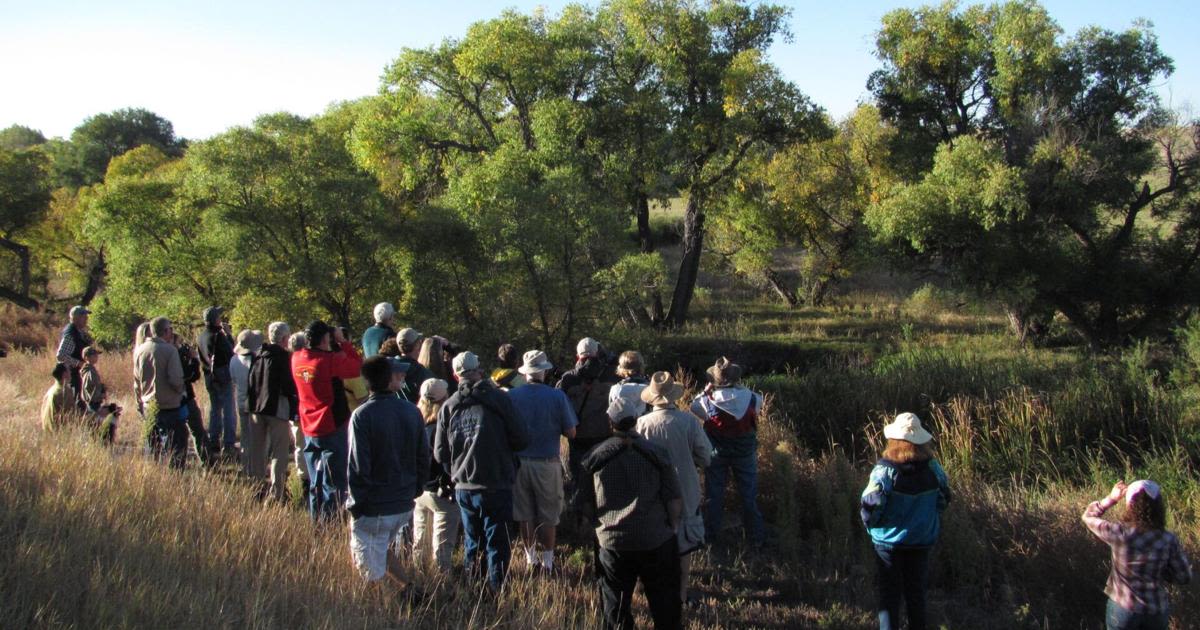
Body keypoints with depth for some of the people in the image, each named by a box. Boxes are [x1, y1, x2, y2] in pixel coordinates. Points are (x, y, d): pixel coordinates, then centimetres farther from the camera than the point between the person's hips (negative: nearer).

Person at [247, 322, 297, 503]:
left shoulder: (258, 355, 7)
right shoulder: (284, 356, -12)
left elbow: (249, 382, 11)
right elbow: (289, 386, -15)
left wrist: (251, 404, 17)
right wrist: (294, 404, 0)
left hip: (257, 408, 7)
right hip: (277, 408, -7)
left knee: (257, 451, 16)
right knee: (280, 452, -3)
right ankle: (276, 493, -8)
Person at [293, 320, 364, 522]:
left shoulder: (296, 359, 0)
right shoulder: (329, 360, -20)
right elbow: (358, 365, -12)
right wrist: (343, 342, -6)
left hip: (309, 429, 7)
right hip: (332, 427, -7)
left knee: (315, 482, 18)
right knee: (334, 482, 2)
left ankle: (316, 521, 24)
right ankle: (329, 523, 2)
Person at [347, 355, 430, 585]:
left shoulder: (362, 416, -15)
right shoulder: (412, 412, 1)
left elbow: (358, 466, -16)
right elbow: (423, 457, 8)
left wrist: (356, 504, -7)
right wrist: (414, 491, 18)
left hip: (373, 509, -6)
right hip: (404, 505, 6)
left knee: (371, 566, 8)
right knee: (381, 550, 26)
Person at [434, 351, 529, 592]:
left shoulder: (448, 407, 2)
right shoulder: (499, 399, -8)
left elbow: (440, 454, 4)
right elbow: (521, 440, -7)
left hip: (463, 488, 4)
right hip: (496, 485, -4)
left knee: (472, 541, 18)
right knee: (497, 544, 5)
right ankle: (496, 589, 5)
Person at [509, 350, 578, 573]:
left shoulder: (511, 396, -8)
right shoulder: (557, 396, -11)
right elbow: (570, 433, -7)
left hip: (519, 462, 2)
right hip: (547, 462, -2)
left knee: (525, 515, 14)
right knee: (549, 515, 10)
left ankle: (531, 558, 23)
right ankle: (547, 561, 15)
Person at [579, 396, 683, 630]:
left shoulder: (595, 456, 0)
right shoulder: (656, 453, -4)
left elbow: (586, 505, 7)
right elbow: (674, 499, -4)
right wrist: (672, 527, 11)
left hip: (611, 541, 1)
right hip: (656, 540, -1)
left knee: (616, 607, 12)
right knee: (664, 605, 12)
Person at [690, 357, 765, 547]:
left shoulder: (708, 402, -20)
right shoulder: (751, 399, -18)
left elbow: (694, 405, 0)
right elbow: (759, 400, 6)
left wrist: (707, 389, 4)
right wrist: (740, 387, 6)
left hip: (717, 453, 0)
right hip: (745, 453, 0)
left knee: (714, 495, 15)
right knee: (749, 495, 14)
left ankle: (711, 536, 26)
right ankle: (755, 538, 24)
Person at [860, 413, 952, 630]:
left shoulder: (885, 469, -21)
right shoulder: (932, 467, -9)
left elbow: (870, 506, -18)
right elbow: (944, 499, 4)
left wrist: (871, 526, 2)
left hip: (889, 540, -3)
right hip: (922, 539, 3)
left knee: (889, 594, 9)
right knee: (916, 591, 18)